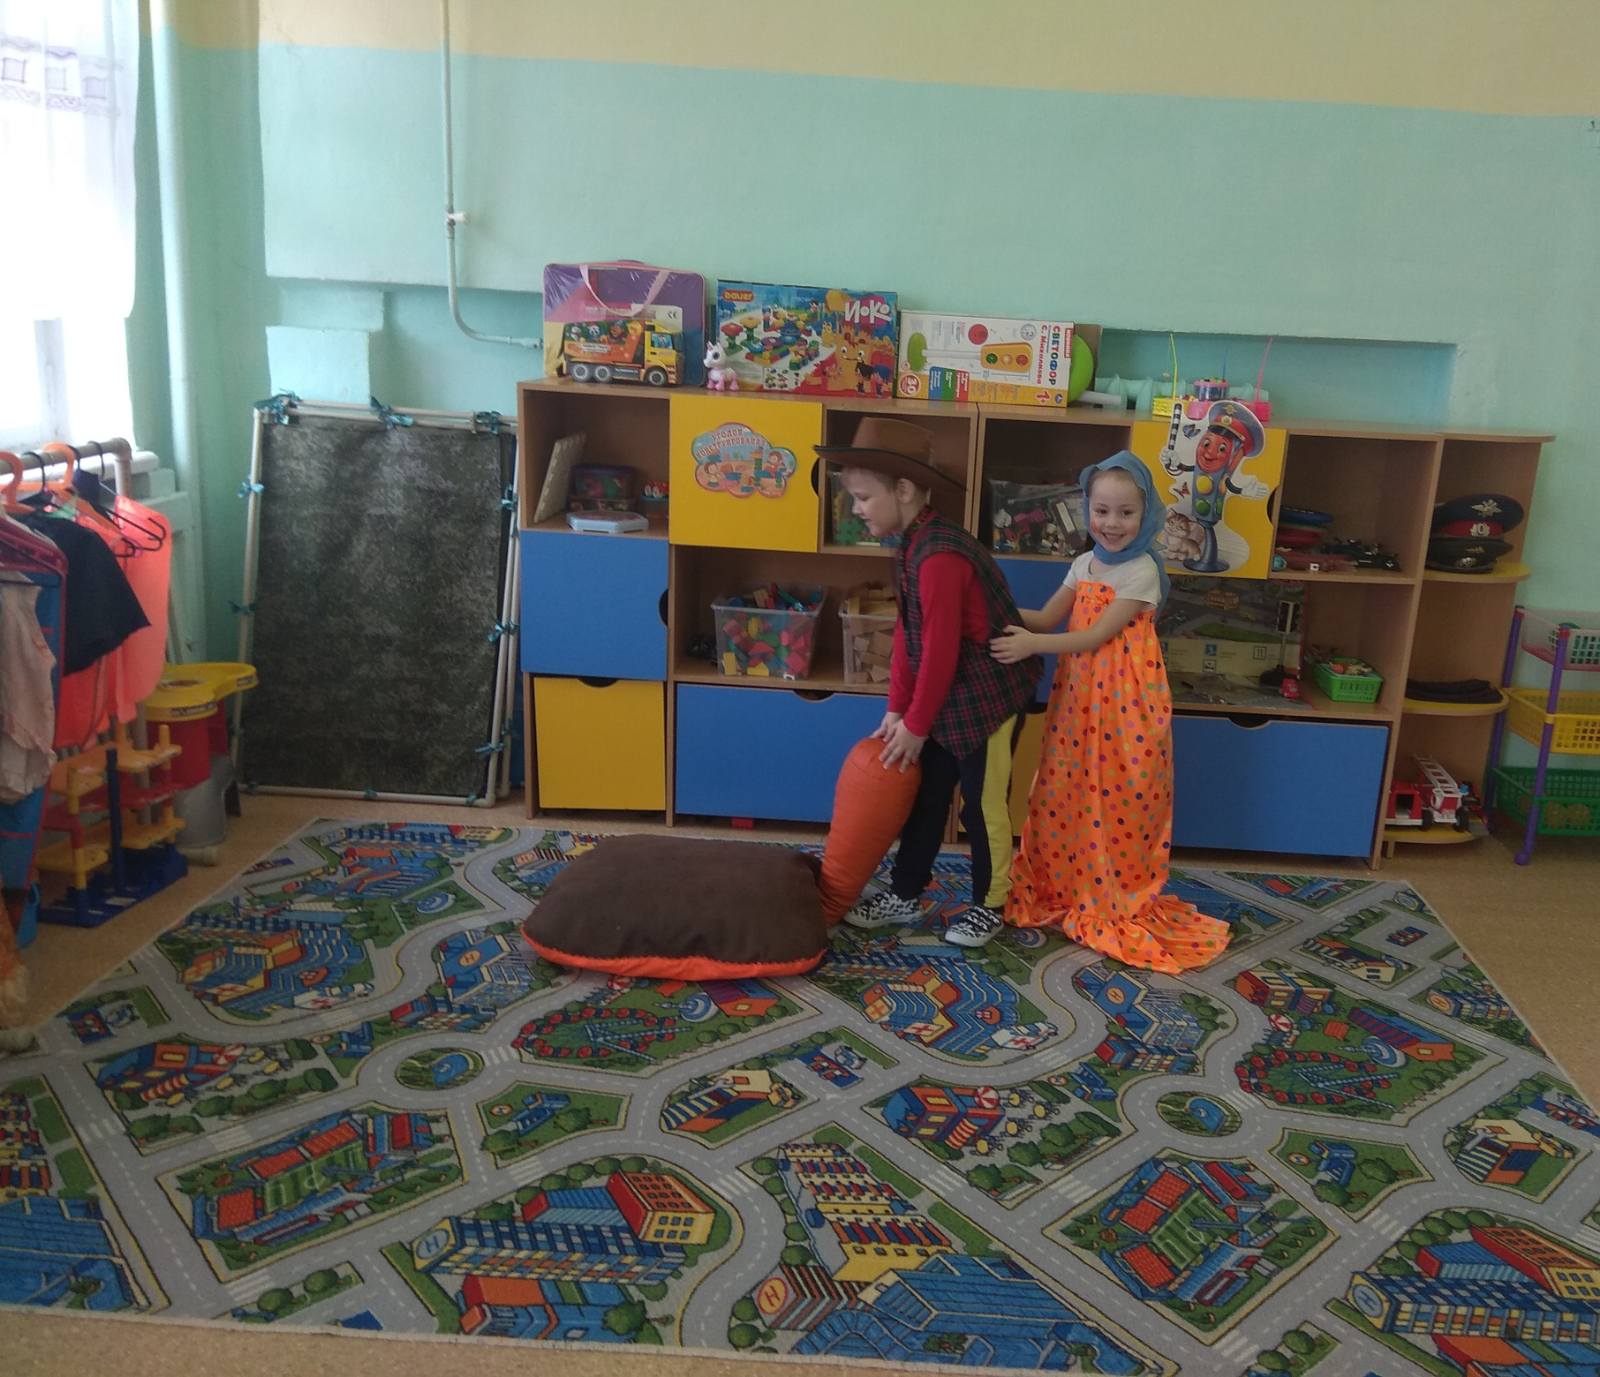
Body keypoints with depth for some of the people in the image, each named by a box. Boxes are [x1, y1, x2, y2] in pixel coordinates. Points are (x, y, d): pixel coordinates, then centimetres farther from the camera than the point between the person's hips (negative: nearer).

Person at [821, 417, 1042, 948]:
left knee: (982, 803, 5)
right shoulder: (914, 547, 5)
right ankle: (905, 894, 28)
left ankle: (989, 906, 22)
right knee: (925, 793, 16)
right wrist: (897, 710, 8)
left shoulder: (939, 556, -27)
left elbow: (940, 650, -24)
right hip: (949, 694, 10)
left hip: (989, 694, -9)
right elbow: (908, 635, 8)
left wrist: (917, 726, -15)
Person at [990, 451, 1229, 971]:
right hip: (1079, 695, 6)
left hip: (1123, 702, -6)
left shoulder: (1142, 572, -13)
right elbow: (1046, 618, 9)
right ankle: (1062, 884, 29)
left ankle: (1116, 900, 18)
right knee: (1066, 795, 12)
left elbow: (1097, 636, -18)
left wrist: (1031, 646, -24)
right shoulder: (1085, 564, 8)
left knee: (1116, 800, 2)